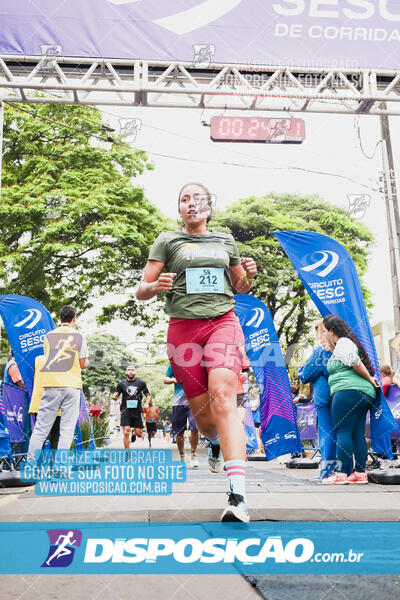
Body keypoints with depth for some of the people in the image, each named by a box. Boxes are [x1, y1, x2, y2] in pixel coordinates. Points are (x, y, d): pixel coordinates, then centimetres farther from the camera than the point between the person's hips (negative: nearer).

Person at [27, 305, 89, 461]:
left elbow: (48, 358, 17)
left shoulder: (49, 336, 9)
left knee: (41, 427, 5)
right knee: (67, 429, 2)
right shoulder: (79, 337, 2)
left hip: (51, 385, 2)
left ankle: (30, 462, 3)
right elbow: (83, 364, 3)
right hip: (72, 385, -2)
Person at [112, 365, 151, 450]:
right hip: (125, 411, -1)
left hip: (137, 411, 1)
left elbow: (148, 395, 11)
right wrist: (114, 397, -12)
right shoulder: (121, 384, 5)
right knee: (126, 432, -12)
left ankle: (134, 433, 39)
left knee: (139, 434, 3)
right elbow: (115, 396, 12)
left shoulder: (141, 383, 4)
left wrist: (147, 403, -7)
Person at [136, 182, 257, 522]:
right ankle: (216, 444, 44)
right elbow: (141, 292, 7)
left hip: (223, 321, 0)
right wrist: (156, 286, -17)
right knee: (200, 408, 6)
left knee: (223, 396, -21)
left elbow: (240, 287, 26)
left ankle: (238, 497, -27)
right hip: (183, 327, 0)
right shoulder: (167, 242, 10)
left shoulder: (226, 241, 16)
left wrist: (249, 276, 3)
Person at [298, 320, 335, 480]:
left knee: (326, 431, -4)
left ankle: (327, 470, -2)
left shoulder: (320, 350, -8)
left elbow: (306, 375, -7)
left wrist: (301, 370, 14)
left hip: (324, 396, -6)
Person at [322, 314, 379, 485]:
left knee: (342, 432, -7)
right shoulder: (348, 342, 24)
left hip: (348, 391, -10)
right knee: (357, 434, 9)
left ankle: (341, 474, -7)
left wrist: (369, 379, -6)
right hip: (365, 393, 10)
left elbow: (356, 363, -16)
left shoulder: (342, 343, -5)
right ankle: (360, 473, 11)